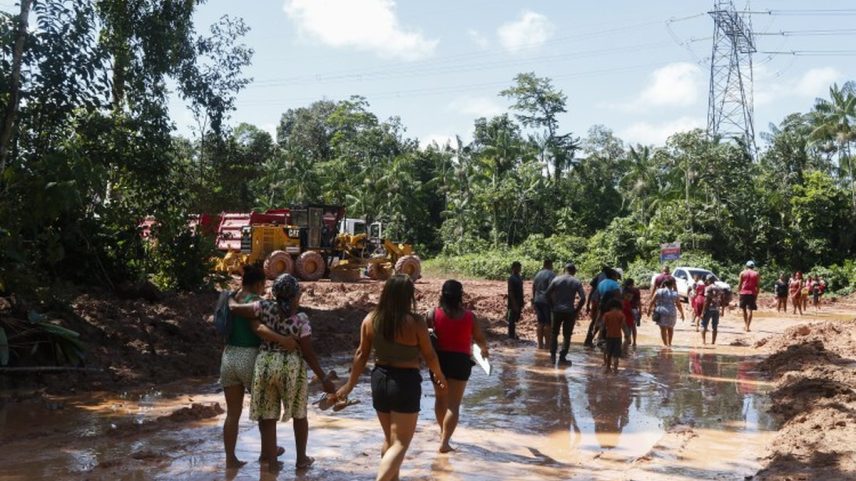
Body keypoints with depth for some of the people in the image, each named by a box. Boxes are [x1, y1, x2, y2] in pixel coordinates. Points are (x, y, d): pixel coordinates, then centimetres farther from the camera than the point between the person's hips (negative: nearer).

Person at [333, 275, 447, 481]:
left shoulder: (371, 319, -3)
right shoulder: (416, 323, -15)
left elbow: (361, 354, 2)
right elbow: (429, 356, -4)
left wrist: (350, 385, 12)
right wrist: (439, 375, 15)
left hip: (380, 379, 5)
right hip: (405, 382, -5)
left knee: (389, 439, 22)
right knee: (400, 443, 1)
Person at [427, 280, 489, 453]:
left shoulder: (434, 314, -6)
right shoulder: (469, 316, -6)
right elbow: (481, 339, 4)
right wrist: (483, 349, 25)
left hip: (439, 359, 2)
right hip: (460, 361, -2)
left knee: (440, 398, 23)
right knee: (454, 404, 2)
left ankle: (443, 432, 40)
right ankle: (444, 441, -6)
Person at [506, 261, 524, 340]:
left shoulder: (520, 277, 12)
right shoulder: (511, 278, -15)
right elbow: (510, 292, -18)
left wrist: (522, 303, 16)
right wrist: (514, 304, -21)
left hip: (519, 302, 8)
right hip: (513, 303, -8)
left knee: (516, 319, 14)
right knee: (512, 319, -2)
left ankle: (513, 334, 23)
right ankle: (511, 336, 3)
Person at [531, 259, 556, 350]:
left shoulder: (538, 274, 14)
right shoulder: (551, 274, -10)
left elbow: (533, 287, 17)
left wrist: (534, 299, 23)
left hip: (537, 301, 7)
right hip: (547, 301, -7)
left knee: (540, 323, 11)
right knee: (548, 324, -1)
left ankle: (540, 344, 13)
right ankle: (547, 344, 0)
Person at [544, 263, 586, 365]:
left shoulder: (556, 280, 0)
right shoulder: (577, 282, -2)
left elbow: (547, 294, -3)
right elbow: (583, 298, -9)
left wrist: (552, 306, 6)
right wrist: (576, 309, 1)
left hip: (557, 310, 1)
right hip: (570, 312, -1)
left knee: (554, 333, 13)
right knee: (567, 335, 9)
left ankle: (552, 356, 10)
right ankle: (562, 357, 6)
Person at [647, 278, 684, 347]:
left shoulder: (659, 291, -1)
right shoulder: (675, 294, 1)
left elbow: (652, 301, -2)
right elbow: (679, 305, 4)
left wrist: (649, 310, 9)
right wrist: (682, 313, 16)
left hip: (661, 313, -2)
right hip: (672, 313, 2)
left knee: (663, 329, 5)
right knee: (670, 328, 21)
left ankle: (665, 344, 2)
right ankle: (669, 343, 26)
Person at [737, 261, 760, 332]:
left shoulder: (742, 273, 5)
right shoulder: (756, 274, 6)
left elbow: (740, 284, 2)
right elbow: (758, 285, 3)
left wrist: (738, 292, 9)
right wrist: (756, 294, 8)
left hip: (743, 292, 1)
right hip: (752, 293, -1)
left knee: (744, 309, 17)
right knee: (750, 310, -3)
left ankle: (745, 324, 23)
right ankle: (748, 327, -9)